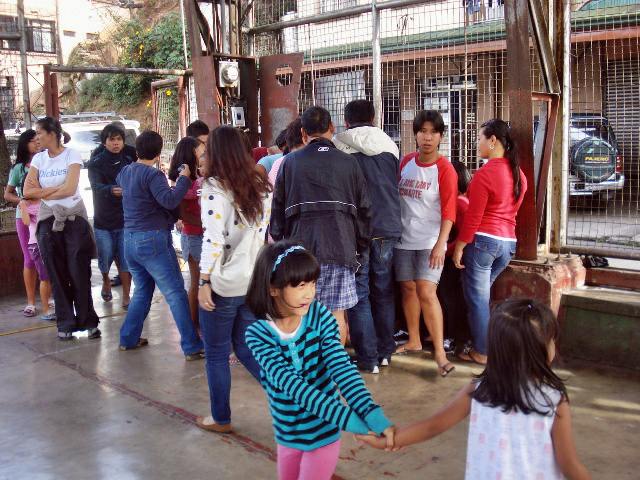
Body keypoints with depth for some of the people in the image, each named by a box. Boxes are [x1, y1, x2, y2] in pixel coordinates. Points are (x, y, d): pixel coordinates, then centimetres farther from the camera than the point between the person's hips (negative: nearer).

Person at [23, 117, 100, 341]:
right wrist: (56, 189, -8)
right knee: (57, 274, 5)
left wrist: (42, 192, -4)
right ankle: (65, 324, 13)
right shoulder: (38, 159, 7)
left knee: (80, 273, -3)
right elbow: (27, 191, -1)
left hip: (74, 218, -3)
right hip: (49, 221, 4)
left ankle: (88, 321, 6)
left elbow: (70, 189, -14)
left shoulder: (72, 155, -4)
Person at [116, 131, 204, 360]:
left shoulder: (125, 172, 11)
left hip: (130, 239, 8)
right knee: (176, 294, -6)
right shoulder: (152, 174, -13)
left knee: (142, 291, 21)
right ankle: (192, 347, -6)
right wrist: (184, 178, -15)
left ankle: (128, 338, 23)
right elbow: (169, 200, -25)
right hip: (152, 240, -8)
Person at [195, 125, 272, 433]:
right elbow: (264, 231, 8)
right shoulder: (260, 186, 5)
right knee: (247, 348, 18)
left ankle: (221, 419, 21)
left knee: (217, 355, 10)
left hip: (223, 284, -6)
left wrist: (204, 281, -14)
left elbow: (213, 240, -18)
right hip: (255, 281, 6)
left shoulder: (214, 188, -13)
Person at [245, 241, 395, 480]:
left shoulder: (320, 317, -15)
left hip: (323, 431, -1)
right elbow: (291, 383, -28)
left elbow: (342, 367, -22)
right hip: (286, 433, 1)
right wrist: (345, 418, -38)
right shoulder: (258, 334, -18)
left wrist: (372, 414, -38)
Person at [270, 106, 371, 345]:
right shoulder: (348, 162, 5)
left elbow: (278, 209, 8)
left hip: (301, 247, 1)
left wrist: (279, 243, 17)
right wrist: (361, 245, 16)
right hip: (340, 248, 0)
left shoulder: (290, 162, 5)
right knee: (337, 314, 5)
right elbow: (363, 209, 7)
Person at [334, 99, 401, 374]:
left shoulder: (339, 147, -5)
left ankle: (367, 359, 5)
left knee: (358, 294, 4)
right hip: (389, 228, 4)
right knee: (384, 292, 16)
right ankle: (385, 351, 23)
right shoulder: (390, 146, 7)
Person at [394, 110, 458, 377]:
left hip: (430, 241, -5)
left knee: (426, 292, -14)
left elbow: (449, 210, -12)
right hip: (404, 238, 5)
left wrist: (440, 244, -19)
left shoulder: (444, 169, -8)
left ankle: (439, 351, -7)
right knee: (408, 288, 11)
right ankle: (414, 341, 26)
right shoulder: (406, 162, 7)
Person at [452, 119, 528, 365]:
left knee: (477, 298, 3)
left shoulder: (485, 174, -14)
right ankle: (488, 344, 24)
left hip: (483, 240, -8)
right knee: (483, 294, 19)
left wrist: (459, 246, -8)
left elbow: (473, 217, -15)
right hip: (508, 242, 8)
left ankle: (481, 352, 10)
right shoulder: (518, 173, 9)